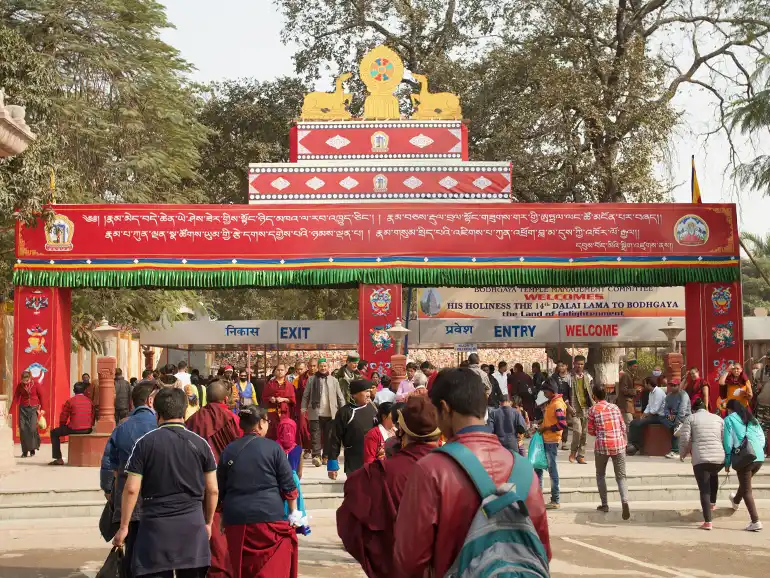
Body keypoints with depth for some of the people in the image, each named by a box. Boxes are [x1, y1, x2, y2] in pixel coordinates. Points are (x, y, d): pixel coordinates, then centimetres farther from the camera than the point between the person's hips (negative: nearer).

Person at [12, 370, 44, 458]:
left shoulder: (35, 384, -4)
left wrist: (41, 408, 1)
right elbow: (16, 398, 1)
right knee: (23, 429, -4)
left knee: (33, 428, -13)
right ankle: (25, 451, 3)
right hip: (23, 408, 2)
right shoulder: (20, 386, 1)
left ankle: (33, 449, 1)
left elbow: (41, 396, 2)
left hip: (33, 408, -2)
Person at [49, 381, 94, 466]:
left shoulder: (70, 401, -4)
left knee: (54, 433, 17)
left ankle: (58, 459, 10)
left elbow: (63, 418, 1)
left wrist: (62, 427, 19)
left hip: (74, 429, -5)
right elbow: (92, 417, 12)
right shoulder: (89, 401, 7)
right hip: (87, 430, 5)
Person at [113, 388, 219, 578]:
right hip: (193, 525, 2)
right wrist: (208, 522, 19)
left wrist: (124, 526, 3)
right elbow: (212, 490, 6)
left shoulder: (145, 443, -3)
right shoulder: (200, 444, 3)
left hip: (157, 526, -2)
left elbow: (131, 489, -6)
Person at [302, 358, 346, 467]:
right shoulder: (312, 380, 6)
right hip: (315, 413, -2)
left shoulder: (333, 380, 9)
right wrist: (303, 409, -4)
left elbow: (340, 397, 9)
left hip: (330, 413, 2)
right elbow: (305, 396, 5)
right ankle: (316, 456, -12)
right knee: (315, 434, -8)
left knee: (328, 435, 6)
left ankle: (326, 456, 15)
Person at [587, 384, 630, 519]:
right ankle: (625, 501, -20)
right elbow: (623, 427, 11)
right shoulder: (614, 407, 8)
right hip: (619, 445, 2)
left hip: (602, 446, -2)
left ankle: (604, 504, 20)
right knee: (621, 476, 4)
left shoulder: (593, 410, 0)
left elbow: (591, 431, 2)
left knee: (600, 475, 19)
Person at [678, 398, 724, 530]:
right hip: (719, 458, 3)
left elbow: (684, 439, -1)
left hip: (700, 459, -3)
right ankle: (713, 503, 34)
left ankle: (707, 522, -3)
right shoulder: (718, 418, 16)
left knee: (704, 490, 1)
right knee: (713, 475, 37)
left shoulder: (690, 419, 8)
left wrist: (683, 453, 16)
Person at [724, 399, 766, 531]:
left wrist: (727, 462, 3)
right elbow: (762, 439, 14)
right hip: (759, 457, 6)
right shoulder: (752, 419, 19)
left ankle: (755, 522, -5)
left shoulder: (729, 419, 2)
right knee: (745, 483, 30)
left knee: (747, 490, 2)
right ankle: (736, 501, 57)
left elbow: (728, 442, -3)